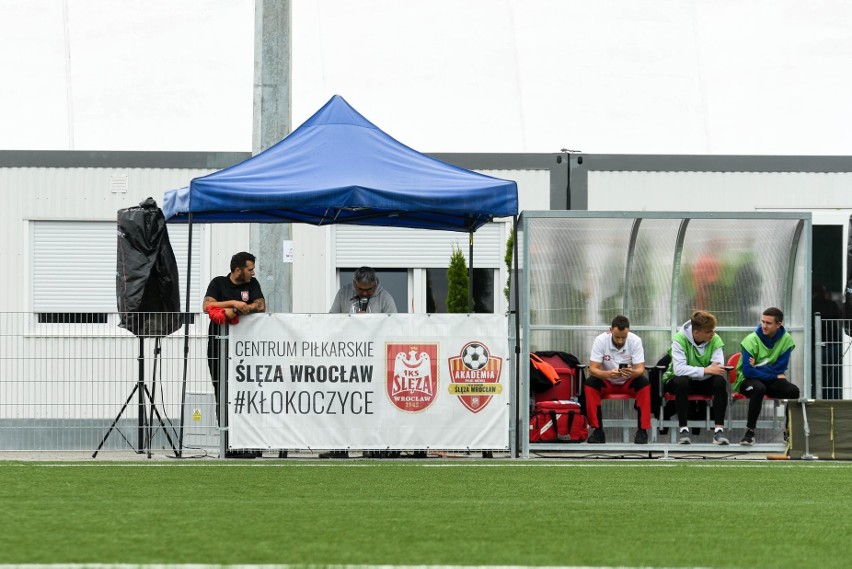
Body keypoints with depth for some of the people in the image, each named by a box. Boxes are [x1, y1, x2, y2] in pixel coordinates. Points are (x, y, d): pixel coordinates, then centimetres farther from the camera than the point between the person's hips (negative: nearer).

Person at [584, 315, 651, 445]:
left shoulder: (635, 341, -18)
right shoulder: (600, 341, -20)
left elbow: (640, 369, -21)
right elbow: (592, 369, -23)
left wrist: (632, 372, -46)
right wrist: (608, 374, -44)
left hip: (629, 383, 0)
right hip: (606, 382, 0)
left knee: (644, 384, -31)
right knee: (590, 384, -30)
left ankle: (642, 430, -23)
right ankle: (597, 430, -21)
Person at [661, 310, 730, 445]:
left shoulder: (715, 339, -11)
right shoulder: (680, 339, -20)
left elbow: (718, 369, -21)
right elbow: (679, 369, -31)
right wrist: (706, 370, -38)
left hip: (703, 382, 3)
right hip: (677, 381, -3)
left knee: (720, 381, -27)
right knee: (681, 381, -37)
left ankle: (719, 430, -29)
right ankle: (683, 429, -29)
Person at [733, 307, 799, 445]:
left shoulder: (786, 340, -4)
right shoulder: (752, 340, -14)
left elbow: (780, 368, -11)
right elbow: (748, 371, -21)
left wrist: (756, 367, -19)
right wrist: (775, 376, -20)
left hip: (771, 381, 3)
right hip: (748, 380, -3)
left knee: (793, 390, -25)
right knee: (759, 388, -38)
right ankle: (750, 431, -31)